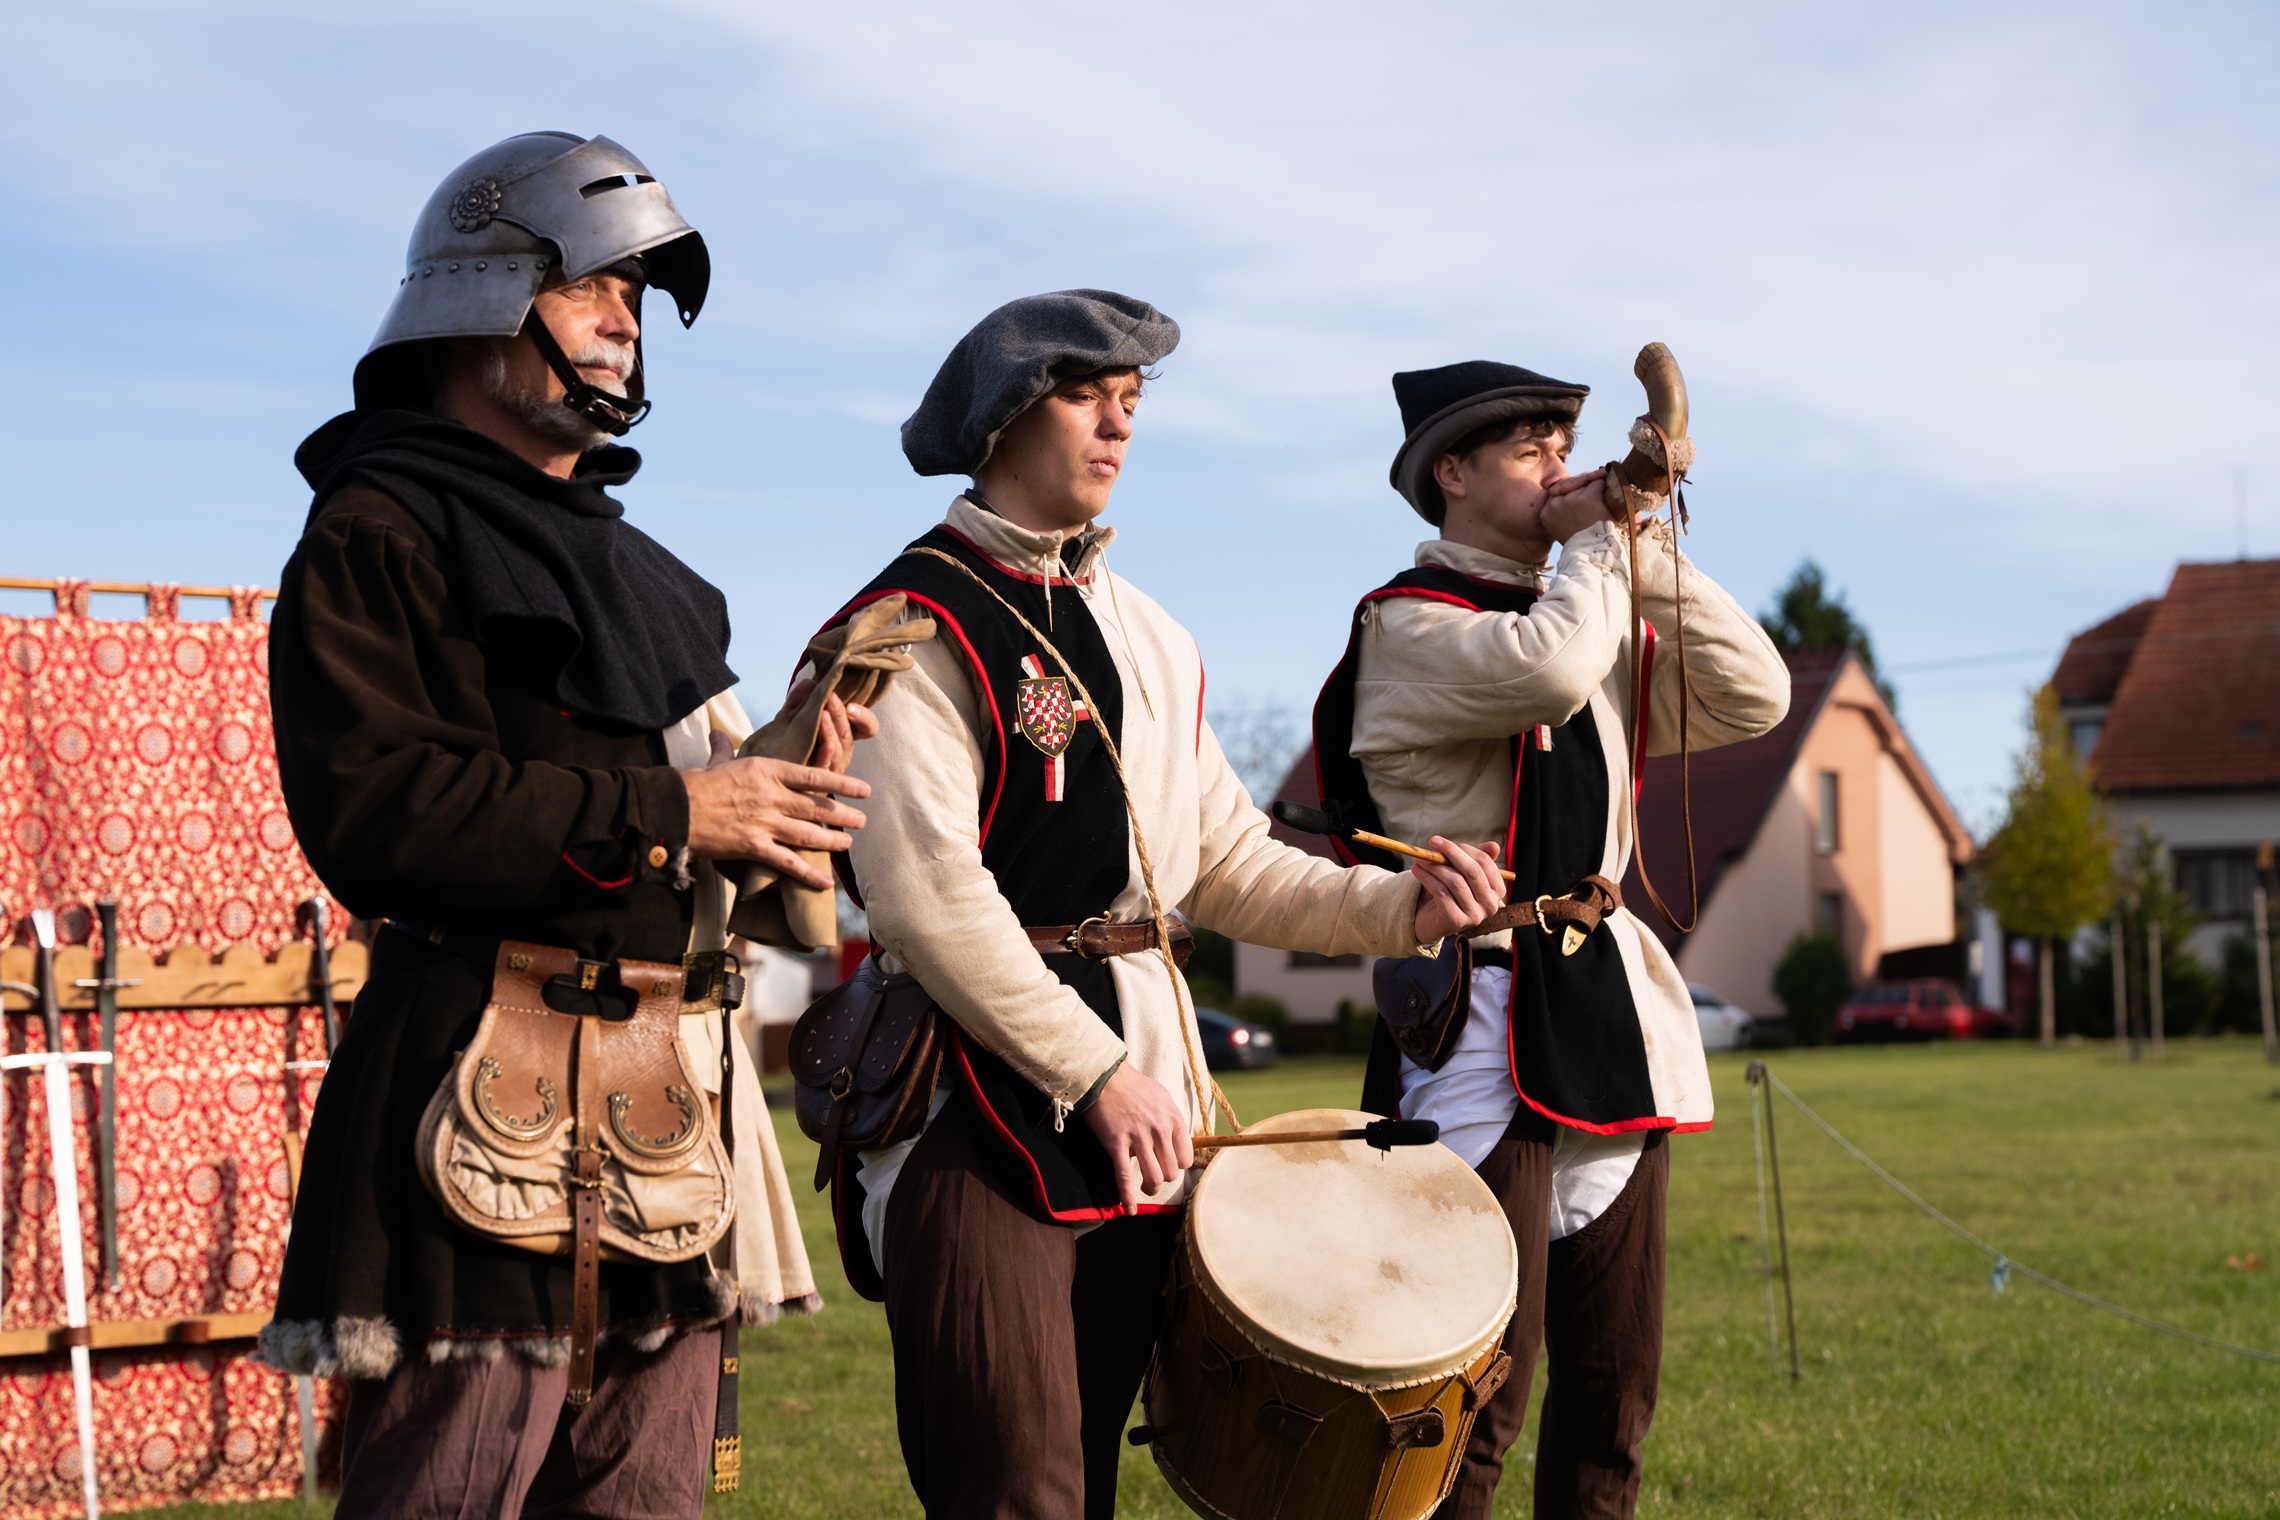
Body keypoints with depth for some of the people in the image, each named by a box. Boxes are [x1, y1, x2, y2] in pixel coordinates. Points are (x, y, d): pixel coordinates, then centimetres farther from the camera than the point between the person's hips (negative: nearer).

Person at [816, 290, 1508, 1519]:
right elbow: (926, 895, -18)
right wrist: (1099, 1074, -17)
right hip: (980, 1114, -7)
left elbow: (1228, 867, 19)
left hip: (1138, 1111, 7)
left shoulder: (1149, 640, 16)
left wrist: (1398, 908, 3)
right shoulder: (916, 626, -8)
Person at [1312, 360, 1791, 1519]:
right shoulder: (1408, 624, -6)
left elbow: (1753, 698, 10)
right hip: (1489, 1029, -8)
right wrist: (1595, 545, -7)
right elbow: (1549, 669, -25)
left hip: (1614, 1024, 8)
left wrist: (1648, 554, 5)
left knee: (1614, 1392, 10)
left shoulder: (1603, 623, 19)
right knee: (1479, 1397, -11)